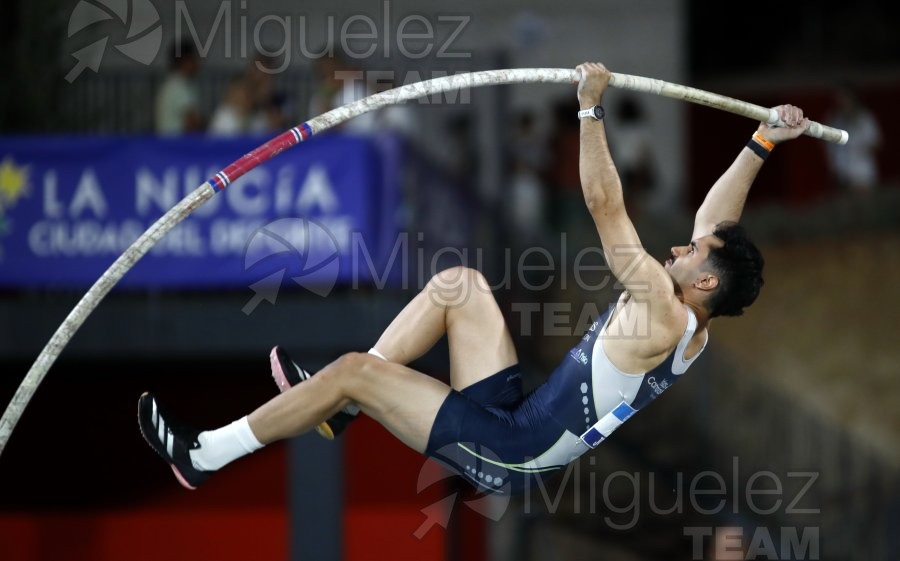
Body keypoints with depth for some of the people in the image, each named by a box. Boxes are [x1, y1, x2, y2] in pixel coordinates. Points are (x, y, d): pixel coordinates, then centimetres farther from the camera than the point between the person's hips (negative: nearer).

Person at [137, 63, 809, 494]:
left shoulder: (662, 314, -22)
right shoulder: (695, 330, 3)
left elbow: (604, 203, -25)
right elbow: (717, 219, 16)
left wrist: (592, 107, -21)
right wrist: (763, 143, 19)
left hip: (502, 452, -10)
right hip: (514, 411, 10)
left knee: (354, 368, -12)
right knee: (462, 283, 12)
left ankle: (204, 457, -1)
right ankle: (339, 406, 13)